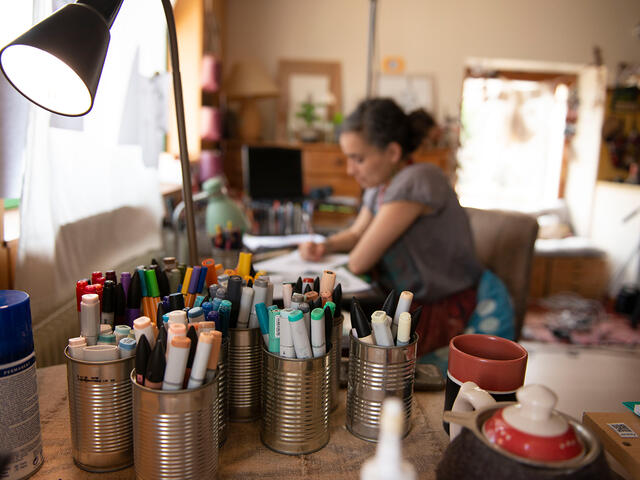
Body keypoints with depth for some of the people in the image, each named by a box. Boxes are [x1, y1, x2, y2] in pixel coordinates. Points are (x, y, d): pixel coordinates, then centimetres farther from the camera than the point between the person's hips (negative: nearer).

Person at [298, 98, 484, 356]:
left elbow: (358, 262, -24)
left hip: (441, 309, -8)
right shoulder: (380, 183, 2)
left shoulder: (417, 181, -25)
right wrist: (324, 246, -1)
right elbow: (356, 232, 19)